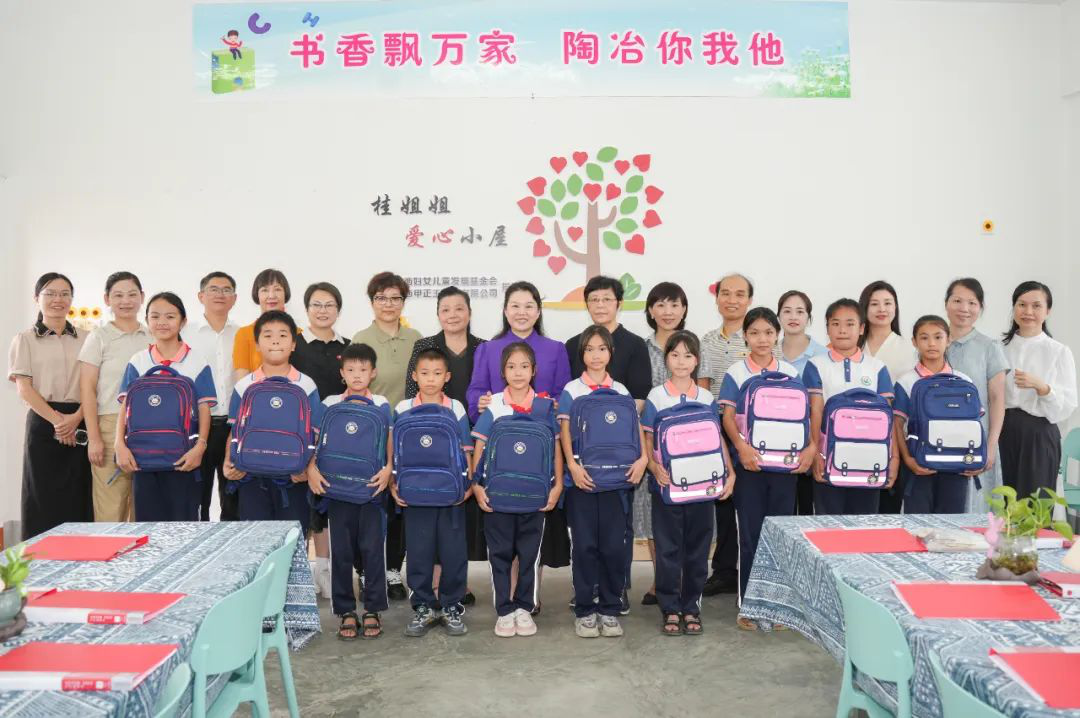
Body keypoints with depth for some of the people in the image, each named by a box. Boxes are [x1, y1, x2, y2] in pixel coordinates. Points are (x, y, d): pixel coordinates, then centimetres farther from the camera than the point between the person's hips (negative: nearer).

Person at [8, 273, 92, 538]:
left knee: (78, 497, -1)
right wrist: (56, 419, -13)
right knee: (43, 498, -3)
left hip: (80, 424, 2)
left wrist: (76, 419, -12)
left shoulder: (85, 339, 11)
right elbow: (24, 388, -3)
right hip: (43, 423, -2)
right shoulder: (25, 339, 6)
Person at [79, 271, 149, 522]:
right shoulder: (99, 337, 3)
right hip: (111, 426, -3)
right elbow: (87, 389, -1)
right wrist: (93, 437, -8)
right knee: (110, 510, -4)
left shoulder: (153, 337, 11)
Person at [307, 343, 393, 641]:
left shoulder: (382, 406, 5)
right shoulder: (329, 405, 6)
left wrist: (388, 468, -15)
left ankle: (373, 611, 12)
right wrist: (311, 468, -14)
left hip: (372, 485, -1)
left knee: (373, 548, 0)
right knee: (341, 550, 4)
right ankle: (346, 612, 16)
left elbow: (391, 443, 2)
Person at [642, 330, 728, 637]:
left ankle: (691, 608, 21)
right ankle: (670, 609, 15)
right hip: (666, 485, -2)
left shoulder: (707, 398, 5)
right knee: (668, 549, 4)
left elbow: (718, 439, 7)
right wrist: (655, 468, -19)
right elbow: (647, 441, -2)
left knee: (697, 548, 8)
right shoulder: (656, 397, -1)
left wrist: (730, 473, -6)